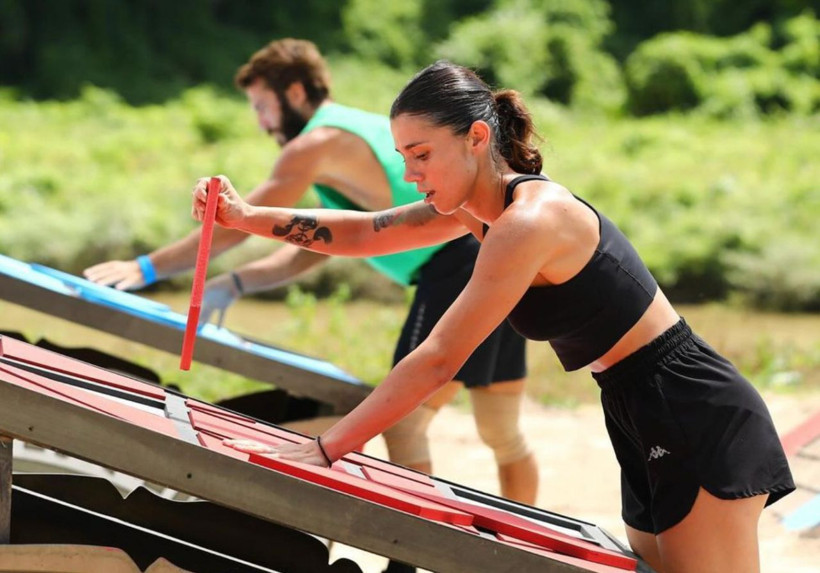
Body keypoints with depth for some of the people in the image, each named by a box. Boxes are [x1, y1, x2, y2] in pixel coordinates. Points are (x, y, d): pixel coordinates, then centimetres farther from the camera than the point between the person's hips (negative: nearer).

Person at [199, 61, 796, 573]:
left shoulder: (529, 221, -22)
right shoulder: (482, 203, 6)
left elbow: (437, 361, -24)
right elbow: (364, 233, 13)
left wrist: (322, 450, -22)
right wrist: (248, 217, -1)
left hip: (698, 423, -10)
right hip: (647, 428, 10)